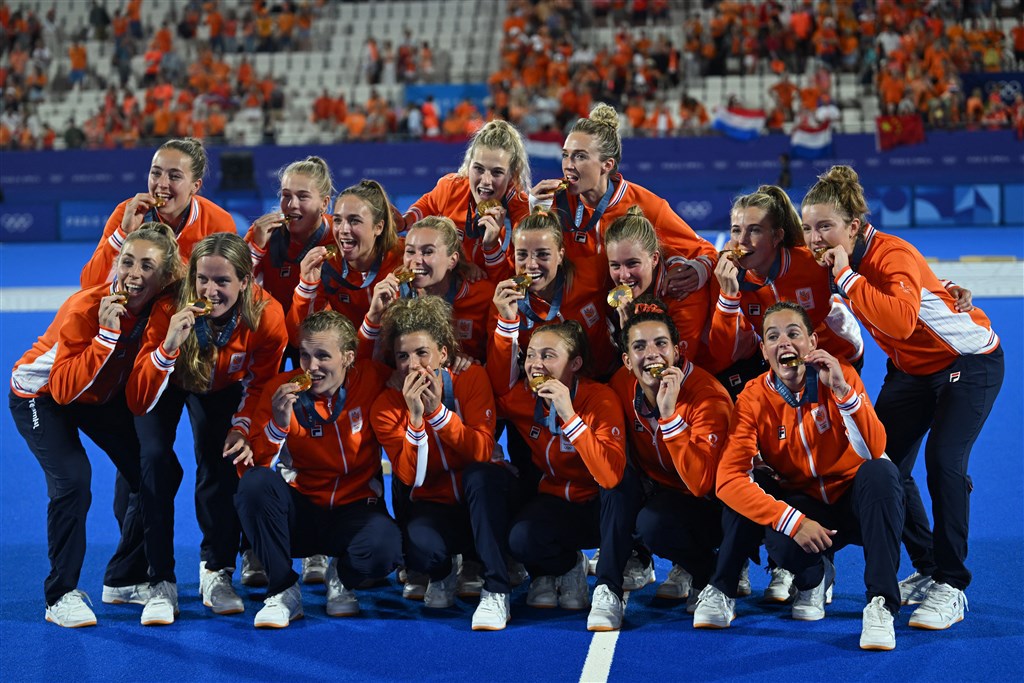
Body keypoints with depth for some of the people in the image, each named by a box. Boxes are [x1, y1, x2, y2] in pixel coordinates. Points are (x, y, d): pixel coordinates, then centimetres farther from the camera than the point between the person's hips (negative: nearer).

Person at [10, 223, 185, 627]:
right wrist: (106, 334, -45)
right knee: (72, 480, -26)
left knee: (161, 474, -1)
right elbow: (64, 389, -38)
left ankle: (124, 580, 19)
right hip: (40, 394, -6)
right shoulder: (84, 308, -33)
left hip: (103, 396, 6)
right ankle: (61, 595, -9)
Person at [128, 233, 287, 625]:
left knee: (219, 465, -16)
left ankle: (216, 571, 8)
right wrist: (168, 346, -53)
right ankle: (161, 584, -11)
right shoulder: (171, 310, -37)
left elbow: (260, 384, -11)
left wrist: (243, 426, -28)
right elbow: (138, 402, -39)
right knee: (155, 460, -21)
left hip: (222, 388, 1)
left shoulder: (266, 316, -32)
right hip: (169, 383, -1)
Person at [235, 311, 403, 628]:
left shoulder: (373, 380, -8)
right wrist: (278, 424, -28)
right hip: (301, 511, 1)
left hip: (355, 510, -1)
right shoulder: (281, 389, -9)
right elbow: (253, 467, -16)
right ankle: (282, 590, -12)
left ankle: (341, 578, 5)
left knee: (384, 548, -35)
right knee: (256, 483, -30)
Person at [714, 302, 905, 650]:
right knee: (780, 543, -34)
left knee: (880, 471, -33)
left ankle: (882, 602, -30)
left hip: (854, 502, 0)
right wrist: (793, 522, -32)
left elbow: (874, 451, -24)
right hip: (803, 505, 0)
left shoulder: (840, 376, -12)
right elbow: (729, 479, -23)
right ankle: (814, 579, 7)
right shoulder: (754, 399, -12)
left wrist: (842, 390, -35)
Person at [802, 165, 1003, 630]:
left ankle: (951, 587, -11)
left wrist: (846, 277, -42)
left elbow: (901, 320, -49)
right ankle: (927, 570, 17)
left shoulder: (894, 257, -31)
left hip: (969, 361, -8)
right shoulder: (827, 262, -10)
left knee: (943, 462, -21)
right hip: (910, 367, 8)